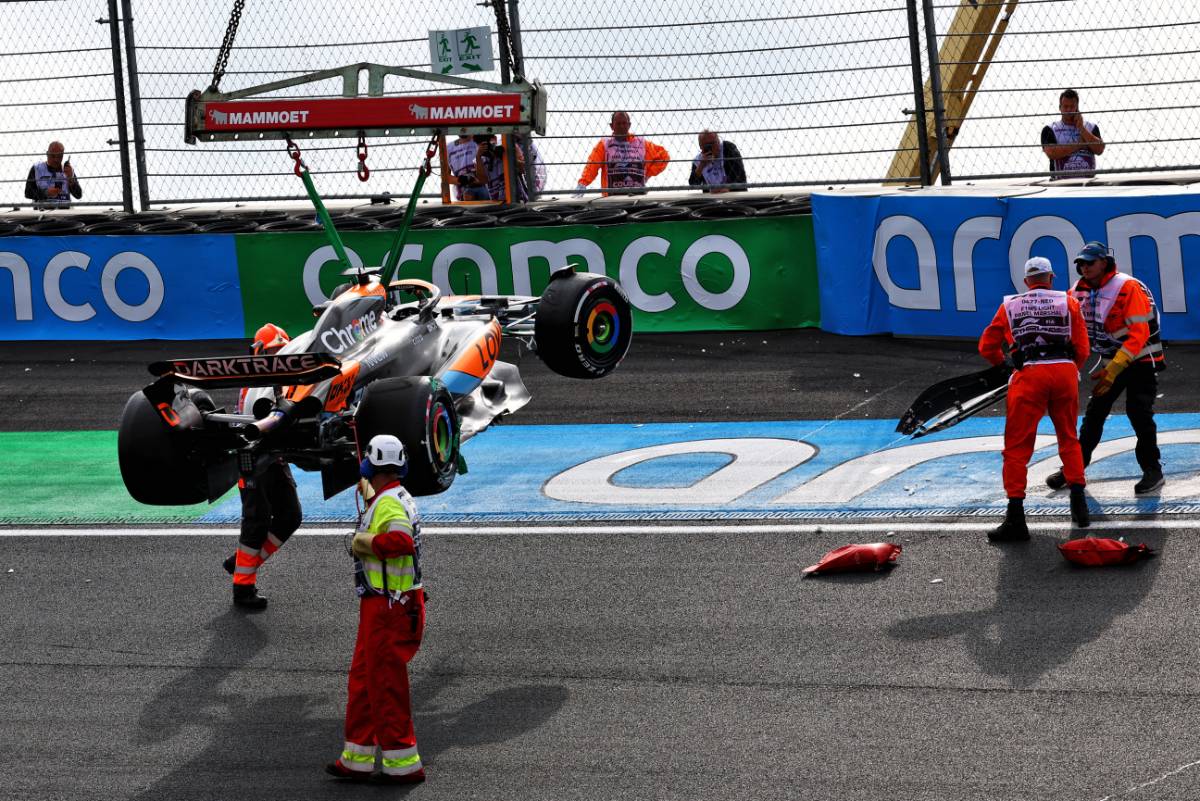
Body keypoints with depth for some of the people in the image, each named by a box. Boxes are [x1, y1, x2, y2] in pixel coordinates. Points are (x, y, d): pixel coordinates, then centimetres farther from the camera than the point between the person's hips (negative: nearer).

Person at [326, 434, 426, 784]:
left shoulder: (388, 503, -19)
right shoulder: (401, 498, 12)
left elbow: (401, 541, -35)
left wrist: (364, 541, -21)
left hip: (387, 609, -10)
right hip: (385, 607, 10)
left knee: (385, 687, -2)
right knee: (363, 679, 16)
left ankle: (403, 764, 4)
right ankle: (358, 760, 22)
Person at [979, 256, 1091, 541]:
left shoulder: (1010, 306, 16)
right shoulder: (1068, 303, 14)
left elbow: (987, 347, 16)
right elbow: (1082, 350, 8)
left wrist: (1004, 364, 35)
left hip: (1029, 375, -1)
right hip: (1065, 373, 1)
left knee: (1017, 447, -1)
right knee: (1069, 439, 22)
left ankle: (1015, 516, -10)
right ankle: (1078, 503, 19)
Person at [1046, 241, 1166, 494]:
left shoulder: (1128, 288, -22)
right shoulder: (1080, 291, -2)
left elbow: (1138, 335, -27)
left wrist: (1113, 370, -31)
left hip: (1141, 360, -6)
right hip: (1113, 360, 6)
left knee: (1138, 412, -16)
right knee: (1094, 414, 7)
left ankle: (1152, 471, -5)